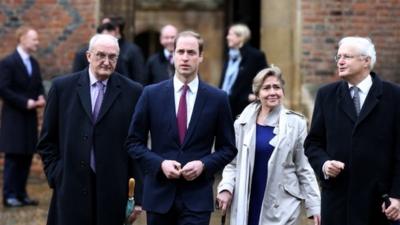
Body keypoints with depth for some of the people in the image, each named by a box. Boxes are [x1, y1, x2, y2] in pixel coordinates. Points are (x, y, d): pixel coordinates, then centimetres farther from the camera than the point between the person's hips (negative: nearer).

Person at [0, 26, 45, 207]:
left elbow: (39, 86, 19)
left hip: (30, 117, 7)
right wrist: (25, 102, -18)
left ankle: (21, 194, 14)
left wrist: (41, 98, -3)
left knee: (27, 157, 7)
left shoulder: (34, 63, 13)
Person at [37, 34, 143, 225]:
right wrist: (55, 176, 0)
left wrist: (137, 197, 0)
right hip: (71, 190, 0)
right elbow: (47, 140, 10)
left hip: (114, 193, 0)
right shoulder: (62, 87, 5)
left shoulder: (132, 92, 2)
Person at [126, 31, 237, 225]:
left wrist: (204, 165, -11)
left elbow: (228, 148, 6)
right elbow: (134, 142, 5)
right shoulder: (151, 94, 2)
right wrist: (160, 163, -11)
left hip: (197, 197, -1)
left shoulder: (217, 99, 1)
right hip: (159, 194, 2)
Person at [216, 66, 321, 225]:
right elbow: (232, 162, 9)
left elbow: (304, 168, 3)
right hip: (247, 204, 2)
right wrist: (226, 188, -9)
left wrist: (314, 206, -1)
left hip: (281, 205, -2)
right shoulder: (243, 123, 6)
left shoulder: (296, 123, 3)